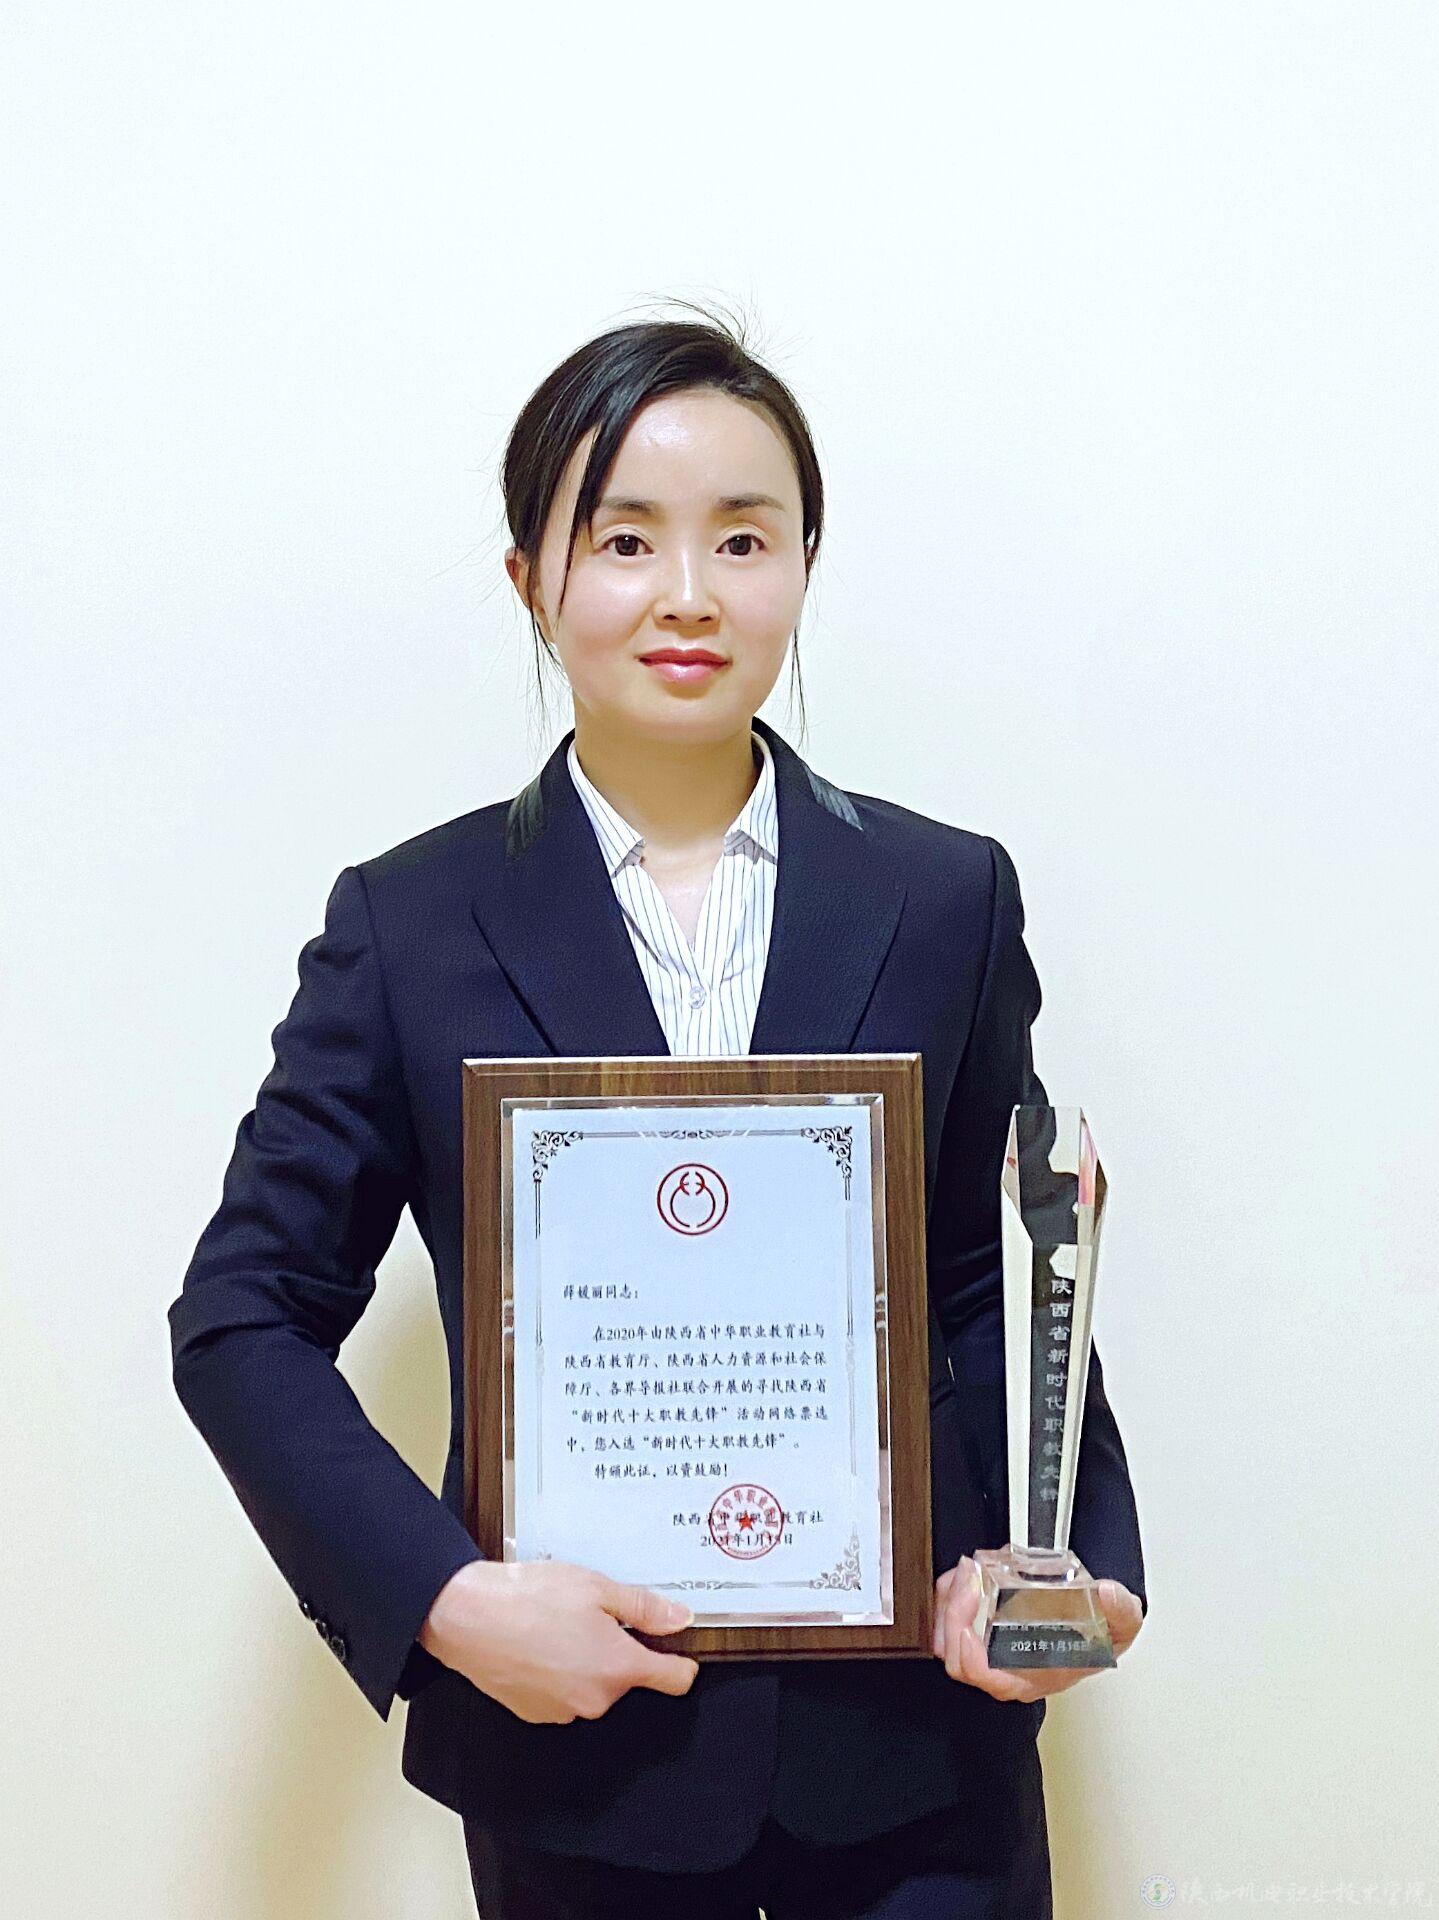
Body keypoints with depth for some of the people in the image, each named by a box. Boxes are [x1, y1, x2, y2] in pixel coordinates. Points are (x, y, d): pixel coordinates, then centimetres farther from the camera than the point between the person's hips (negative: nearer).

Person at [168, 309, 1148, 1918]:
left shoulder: (947, 899, 1)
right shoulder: (411, 923, -3)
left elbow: (997, 1283, 6)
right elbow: (243, 1316, -2)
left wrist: (1063, 1557, -10)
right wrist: (447, 1600, -14)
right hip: (579, 1739, -1)